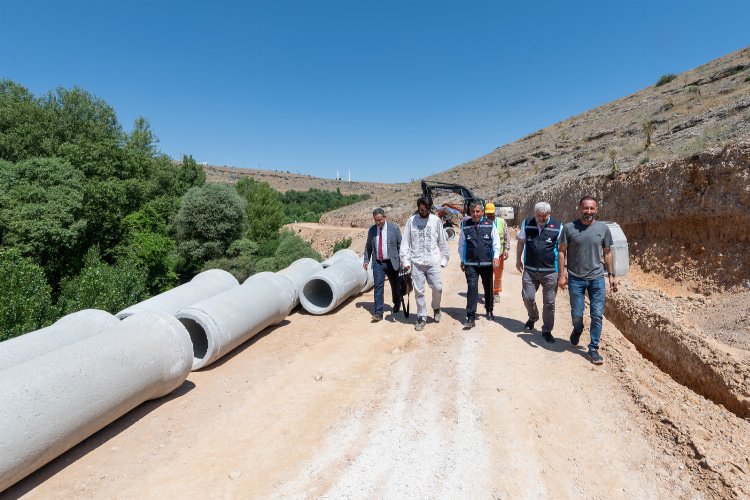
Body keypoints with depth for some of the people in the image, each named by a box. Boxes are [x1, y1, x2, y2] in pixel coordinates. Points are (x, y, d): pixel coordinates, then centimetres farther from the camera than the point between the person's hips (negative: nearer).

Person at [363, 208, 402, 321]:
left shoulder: (394, 228, -4)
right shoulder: (371, 230, 4)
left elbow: (400, 244, -2)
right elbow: (368, 246, 13)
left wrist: (402, 259, -9)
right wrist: (366, 260, 6)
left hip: (391, 262, -1)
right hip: (378, 263, 1)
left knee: (395, 285, 14)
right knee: (378, 286, -8)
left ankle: (397, 304, 40)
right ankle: (378, 312, -7)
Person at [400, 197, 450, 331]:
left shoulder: (436, 220, 2)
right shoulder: (411, 221, 1)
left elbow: (442, 241, 7)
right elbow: (405, 242, 2)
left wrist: (444, 257, 5)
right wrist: (405, 260, -4)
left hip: (433, 261, 0)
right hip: (416, 262, 0)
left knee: (437, 287, 0)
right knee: (419, 291, 4)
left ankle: (436, 308, 31)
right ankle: (422, 317, 19)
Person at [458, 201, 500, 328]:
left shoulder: (490, 224, 2)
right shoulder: (465, 225, 2)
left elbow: (496, 242, 2)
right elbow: (461, 244, 9)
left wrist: (495, 256, -11)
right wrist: (462, 260, 9)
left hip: (487, 263, 1)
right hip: (470, 264, -1)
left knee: (488, 288, 16)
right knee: (472, 288, -10)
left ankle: (489, 311, 37)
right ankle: (471, 317, -7)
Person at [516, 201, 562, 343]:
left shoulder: (557, 227, -6)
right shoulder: (527, 224, -1)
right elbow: (521, 242, 12)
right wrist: (518, 260, 10)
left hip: (550, 272, -1)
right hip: (529, 270, 2)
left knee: (549, 303, 6)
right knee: (528, 297, 4)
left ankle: (547, 330, 21)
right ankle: (532, 318, 35)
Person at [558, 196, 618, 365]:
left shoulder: (603, 228, 2)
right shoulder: (569, 228, -4)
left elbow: (607, 253, 9)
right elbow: (562, 251, -1)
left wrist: (611, 275, 7)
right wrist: (562, 274, -7)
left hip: (597, 278, 1)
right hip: (575, 278, -1)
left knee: (597, 315, 2)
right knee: (577, 314, 6)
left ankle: (593, 349, 16)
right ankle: (577, 330, 41)